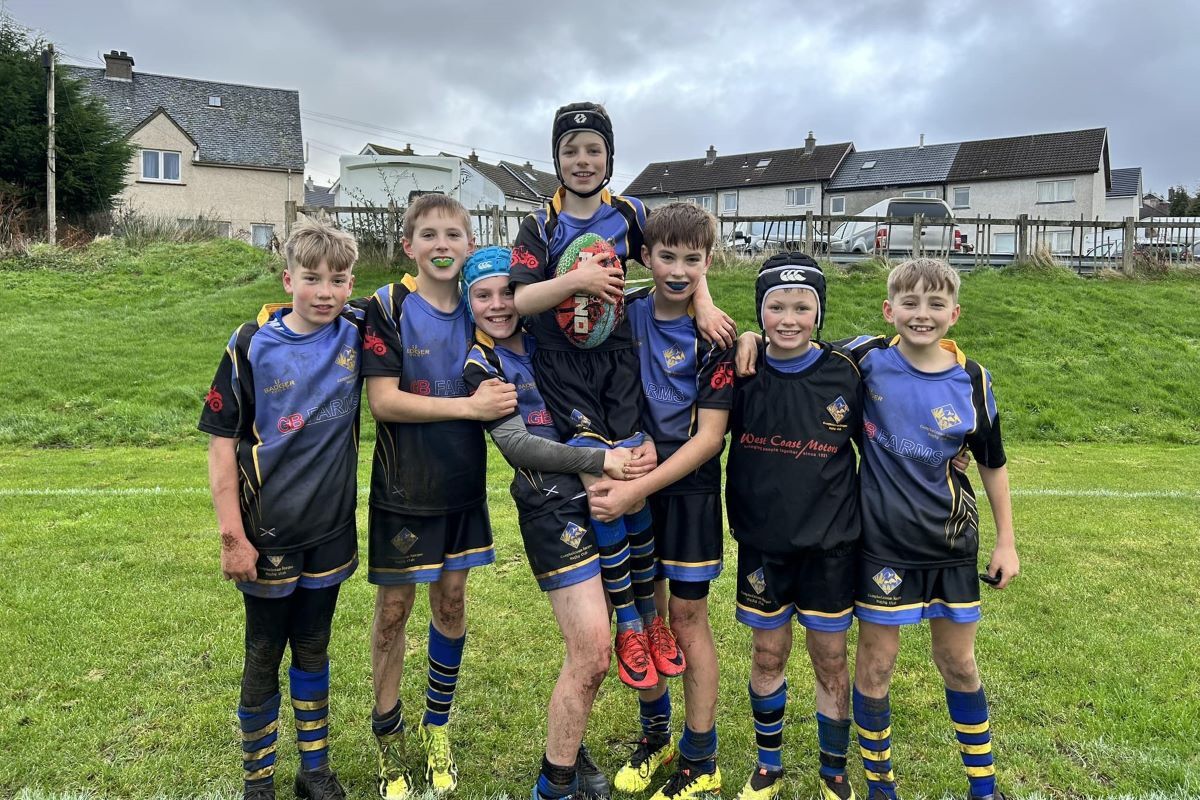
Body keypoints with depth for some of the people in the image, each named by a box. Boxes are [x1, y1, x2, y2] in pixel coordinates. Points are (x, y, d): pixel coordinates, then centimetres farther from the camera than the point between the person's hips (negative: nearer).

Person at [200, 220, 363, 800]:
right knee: (263, 659, 12)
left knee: (313, 653, 17)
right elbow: (222, 445, -9)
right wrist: (232, 537, -11)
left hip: (330, 534, 2)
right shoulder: (252, 346, -11)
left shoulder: (357, 334, -4)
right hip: (267, 536, -2)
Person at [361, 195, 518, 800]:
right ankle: (388, 736, 27)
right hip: (404, 489, -4)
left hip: (462, 485, 4)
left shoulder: (478, 309, 4)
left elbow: (497, 393, 15)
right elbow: (383, 401, -17)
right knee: (394, 608, 7)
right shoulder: (387, 308, -9)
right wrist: (469, 406, -22)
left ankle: (438, 726, 32)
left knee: (451, 603, 12)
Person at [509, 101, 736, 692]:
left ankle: (651, 617, 18)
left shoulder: (628, 215, 6)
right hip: (562, 368, -1)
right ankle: (627, 627, 7)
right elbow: (517, 300, -11)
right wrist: (575, 279, -22)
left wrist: (706, 306, -1)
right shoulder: (541, 227, 2)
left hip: (617, 359, 2)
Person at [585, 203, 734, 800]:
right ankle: (655, 735, 35)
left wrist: (637, 490, -21)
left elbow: (708, 437, -16)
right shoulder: (623, 314, -1)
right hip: (628, 486, 4)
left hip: (689, 491, -3)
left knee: (686, 619, 5)